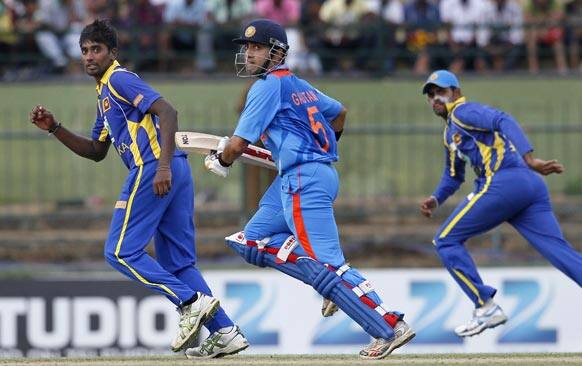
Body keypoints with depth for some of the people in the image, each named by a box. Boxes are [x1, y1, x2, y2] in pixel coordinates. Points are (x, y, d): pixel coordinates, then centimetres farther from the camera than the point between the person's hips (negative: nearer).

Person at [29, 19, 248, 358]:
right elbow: (96, 152, 32)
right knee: (178, 262, 10)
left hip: (151, 170, -10)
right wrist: (54, 128, 20)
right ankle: (226, 332, 4)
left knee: (121, 252, -5)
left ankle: (192, 302, -14)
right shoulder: (105, 94, 27)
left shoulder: (119, 80, -3)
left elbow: (167, 111, -16)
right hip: (175, 173, 10)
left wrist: (163, 166, -24)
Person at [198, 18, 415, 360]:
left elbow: (238, 144, -11)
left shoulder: (268, 86, -7)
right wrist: (327, 143, 47)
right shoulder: (299, 85, 19)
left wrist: (220, 161, 9)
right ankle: (334, 285, 3)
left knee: (328, 265, -13)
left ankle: (392, 328, -17)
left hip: (304, 180, -10)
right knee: (252, 242, 11)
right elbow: (339, 112, 33)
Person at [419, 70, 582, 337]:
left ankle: (486, 308, -1)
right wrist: (435, 200, 24)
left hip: (504, 182, -9)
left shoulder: (464, 112, 3)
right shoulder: (449, 132, 32)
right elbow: (453, 176, 43)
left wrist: (529, 159, -28)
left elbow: (503, 122, -15)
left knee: (446, 241, 3)